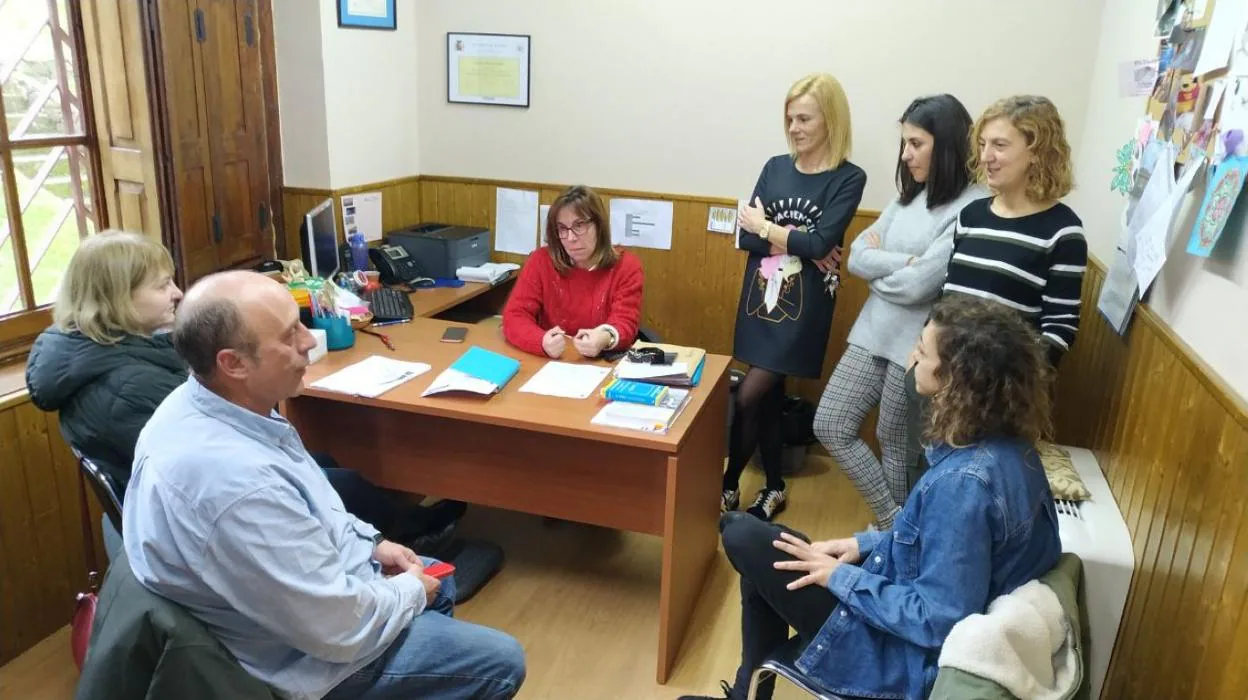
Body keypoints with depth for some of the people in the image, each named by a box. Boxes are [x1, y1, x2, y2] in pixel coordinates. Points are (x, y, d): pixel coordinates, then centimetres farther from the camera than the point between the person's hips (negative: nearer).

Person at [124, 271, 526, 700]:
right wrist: (410, 592, -11)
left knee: (440, 582, 26)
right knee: (502, 662, 3)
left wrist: (371, 543, 4)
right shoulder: (237, 482, -39)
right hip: (313, 652, -8)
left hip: (309, 576, 9)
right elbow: (340, 628, -29)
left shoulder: (202, 404, -9)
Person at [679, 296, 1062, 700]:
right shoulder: (1007, 445, -5)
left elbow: (937, 620, -29)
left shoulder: (964, 483, -34)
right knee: (759, 541, 16)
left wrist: (840, 576, -17)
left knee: (743, 538, -4)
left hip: (910, 657, -9)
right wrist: (867, 544, 3)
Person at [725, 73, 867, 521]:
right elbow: (747, 238, -2)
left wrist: (765, 227, -7)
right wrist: (799, 244, -14)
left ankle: (728, 485, 13)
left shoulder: (849, 179, -6)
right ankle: (774, 487, 29)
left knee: (748, 396, -7)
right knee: (768, 396, 12)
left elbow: (819, 242, -18)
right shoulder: (775, 168, 6)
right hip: (760, 298, 5)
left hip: (802, 307, -5)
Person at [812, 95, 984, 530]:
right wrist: (904, 262, -14)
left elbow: (918, 286, -21)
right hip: (874, 332, 8)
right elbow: (856, 256, 2)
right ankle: (892, 523, 23)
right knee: (830, 426, 8)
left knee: (897, 450, 9)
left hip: (919, 346, -7)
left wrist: (878, 268, -3)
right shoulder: (909, 197, 9)